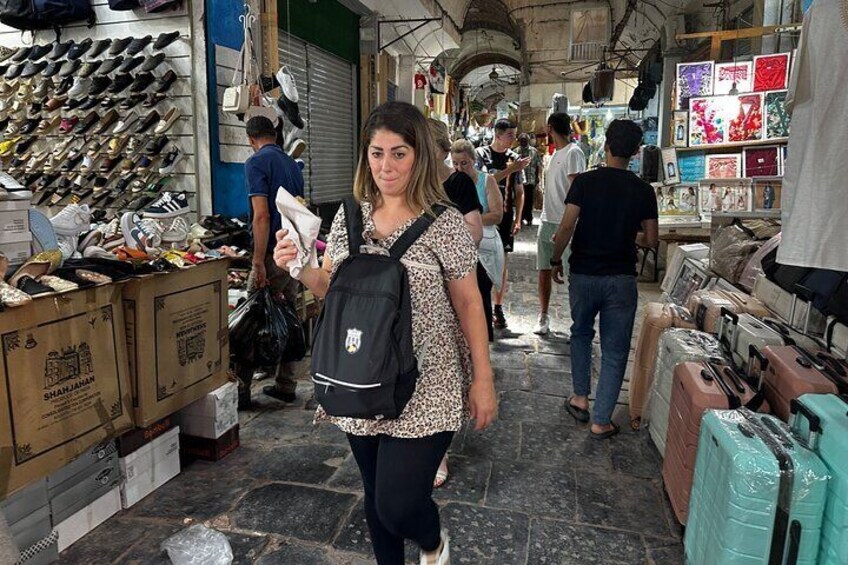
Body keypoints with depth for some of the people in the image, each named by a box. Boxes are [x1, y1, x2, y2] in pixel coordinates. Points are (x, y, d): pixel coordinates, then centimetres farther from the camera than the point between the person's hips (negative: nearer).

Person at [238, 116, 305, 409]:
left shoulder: (256, 162, -9)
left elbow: (262, 215, -18)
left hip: (273, 253, -7)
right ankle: (286, 385, 19)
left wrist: (259, 263, -18)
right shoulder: (292, 164, 15)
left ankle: (241, 389, 7)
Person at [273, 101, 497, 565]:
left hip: (422, 389, -4)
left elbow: (468, 303, -5)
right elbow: (329, 287, 12)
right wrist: (300, 267, -9)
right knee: (375, 496, 19)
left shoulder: (443, 222, -10)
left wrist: (483, 379, -5)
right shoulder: (349, 216, 3)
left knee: (397, 506, -6)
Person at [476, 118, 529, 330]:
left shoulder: (515, 158, 8)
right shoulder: (481, 154, -2)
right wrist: (510, 170, -21)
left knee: (502, 262, 6)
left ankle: (498, 308, 15)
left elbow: (519, 192, 10)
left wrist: (517, 219, 1)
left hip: (505, 217, 3)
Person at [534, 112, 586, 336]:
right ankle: (543, 317, 20)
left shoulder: (573, 153, -12)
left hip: (565, 224, -9)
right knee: (544, 270, 10)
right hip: (547, 221, 9)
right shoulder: (555, 153, 16)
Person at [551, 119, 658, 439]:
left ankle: (580, 399, 28)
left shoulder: (585, 182, -6)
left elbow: (566, 226, -13)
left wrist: (556, 261, 1)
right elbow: (651, 241, 1)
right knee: (615, 350, 8)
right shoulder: (643, 191, -2)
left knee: (581, 333, 24)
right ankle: (601, 422, 12)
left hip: (583, 274, 0)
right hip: (621, 278, 0)